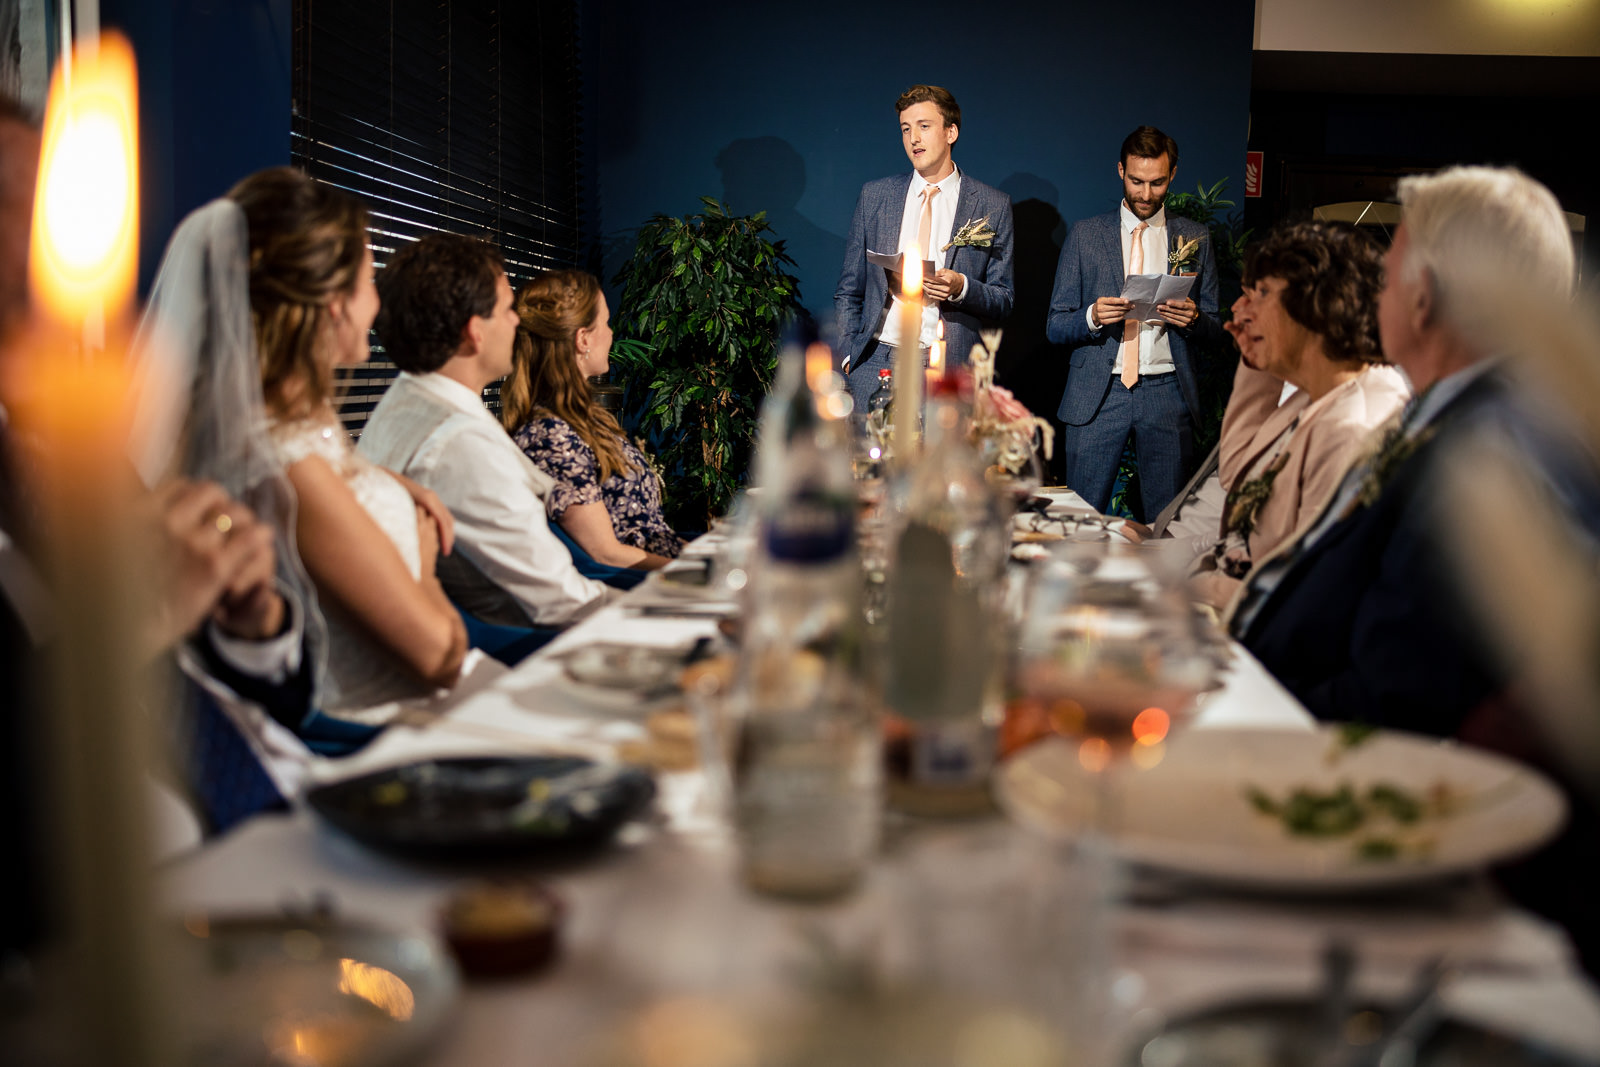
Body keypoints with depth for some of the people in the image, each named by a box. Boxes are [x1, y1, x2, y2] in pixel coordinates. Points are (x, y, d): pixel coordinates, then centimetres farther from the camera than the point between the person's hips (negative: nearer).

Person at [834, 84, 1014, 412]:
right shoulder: (874, 195, 12)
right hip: (876, 365, 1)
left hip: (948, 372, -1)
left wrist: (961, 287, -13)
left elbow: (1003, 302, 7)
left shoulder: (993, 206, 7)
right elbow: (848, 290, 16)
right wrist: (849, 356, 4)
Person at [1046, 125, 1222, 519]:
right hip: (1097, 395, -1)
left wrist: (1194, 319, -11)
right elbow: (1055, 326, 6)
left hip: (1167, 394, 1)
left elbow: (1215, 329, 12)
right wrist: (1092, 317, -15)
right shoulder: (1084, 234, 8)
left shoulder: (1195, 239, 11)